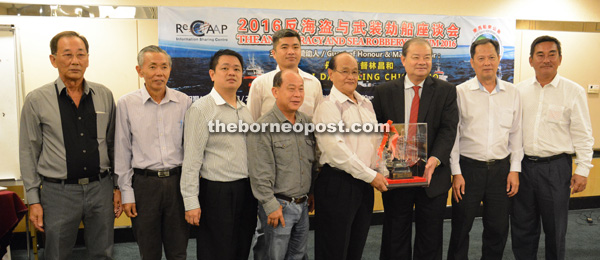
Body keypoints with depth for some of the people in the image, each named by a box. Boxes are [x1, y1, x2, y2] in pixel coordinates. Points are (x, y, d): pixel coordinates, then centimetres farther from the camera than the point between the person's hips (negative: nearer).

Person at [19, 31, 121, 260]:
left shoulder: (104, 96, 3)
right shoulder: (36, 100, -4)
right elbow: (28, 153, 0)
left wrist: (118, 187, 7)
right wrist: (33, 200, -1)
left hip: (101, 188, 2)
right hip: (58, 192, -2)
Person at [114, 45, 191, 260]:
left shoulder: (184, 102, 1)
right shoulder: (126, 104, -2)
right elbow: (122, 152, 1)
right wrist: (126, 193, 0)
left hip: (177, 180, 1)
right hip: (144, 183, -1)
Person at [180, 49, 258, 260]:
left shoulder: (245, 110, 12)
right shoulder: (201, 109, -9)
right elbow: (191, 159, -12)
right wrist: (191, 201, -15)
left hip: (247, 191, 6)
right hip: (217, 193, -6)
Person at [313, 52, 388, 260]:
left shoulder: (366, 104, 14)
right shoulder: (328, 106, -11)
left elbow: (377, 140, 18)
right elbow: (336, 150, -19)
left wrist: (382, 172, 4)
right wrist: (370, 175, -15)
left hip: (365, 184, 7)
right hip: (338, 183, -7)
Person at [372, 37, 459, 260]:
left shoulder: (446, 91, 1)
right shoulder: (384, 92, 2)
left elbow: (448, 129, -8)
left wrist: (435, 159, -24)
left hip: (432, 175, 0)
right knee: (395, 242, 14)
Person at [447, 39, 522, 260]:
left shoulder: (512, 93, 5)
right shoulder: (460, 92, -4)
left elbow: (516, 133, 9)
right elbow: (452, 134, -3)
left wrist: (515, 169, 3)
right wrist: (456, 173, -6)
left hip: (501, 168, 3)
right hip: (469, 168, -2)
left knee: (498, 229, 12)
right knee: (461, 228, 6)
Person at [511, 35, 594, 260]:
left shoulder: (574, 92, -2)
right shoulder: (520, 90, 5)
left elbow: (583, 136, -2)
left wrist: (582, 170, -7)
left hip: (556, 167, -2)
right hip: (523, 165, 3)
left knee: (555, 228, 11)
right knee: (522, 227, 13)